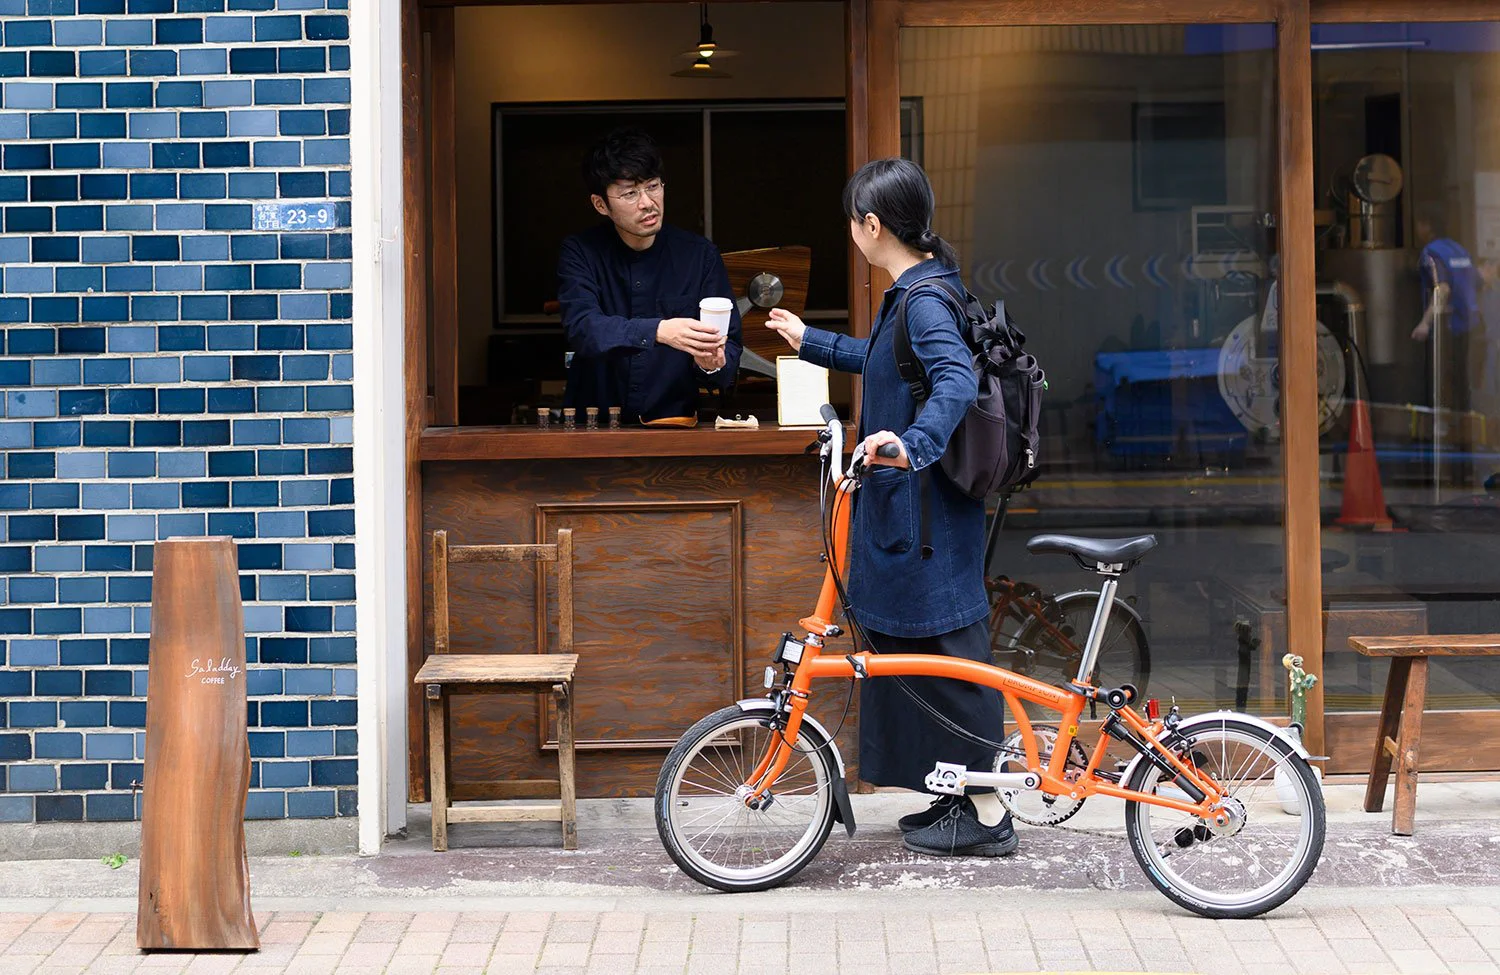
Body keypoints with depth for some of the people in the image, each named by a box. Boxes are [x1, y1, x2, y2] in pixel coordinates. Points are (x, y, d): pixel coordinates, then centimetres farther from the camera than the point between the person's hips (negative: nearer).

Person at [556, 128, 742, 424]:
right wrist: (659, 332, -29)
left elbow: (730, 345, 3)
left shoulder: (700, 255, 4)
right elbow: (582, 329, -14)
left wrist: (714, 365, -20)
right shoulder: (580, 253, 2)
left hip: (675, 426, 2)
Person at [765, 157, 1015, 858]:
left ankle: (986, 816, 5)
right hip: (906, 507, 10)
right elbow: (886, 361, 32)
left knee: (949, 654, -3)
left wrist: (911, 444, -49)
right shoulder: (915, 293, 13)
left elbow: (957, 381, -35)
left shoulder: (926, 301, -18)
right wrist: (811, 342, 41)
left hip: (927, 517, -10)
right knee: (911, 654, 16)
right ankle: (962, 799, 25)